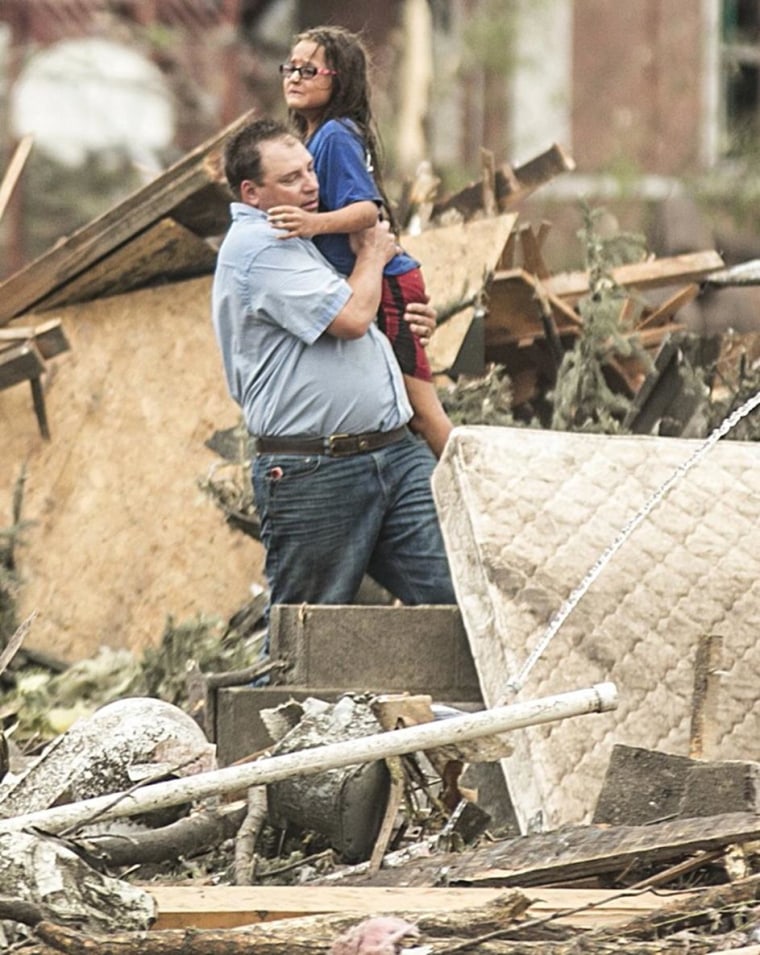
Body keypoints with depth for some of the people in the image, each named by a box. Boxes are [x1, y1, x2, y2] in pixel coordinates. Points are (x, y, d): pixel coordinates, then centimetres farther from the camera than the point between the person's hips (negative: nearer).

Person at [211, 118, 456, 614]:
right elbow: (350, 316, -18)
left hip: (397, 453, 9)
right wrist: (373, 255, 3)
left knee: (458, 593, -5)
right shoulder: (256, 246, -11)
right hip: (314, 474, -9)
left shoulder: (295, 241, 22)